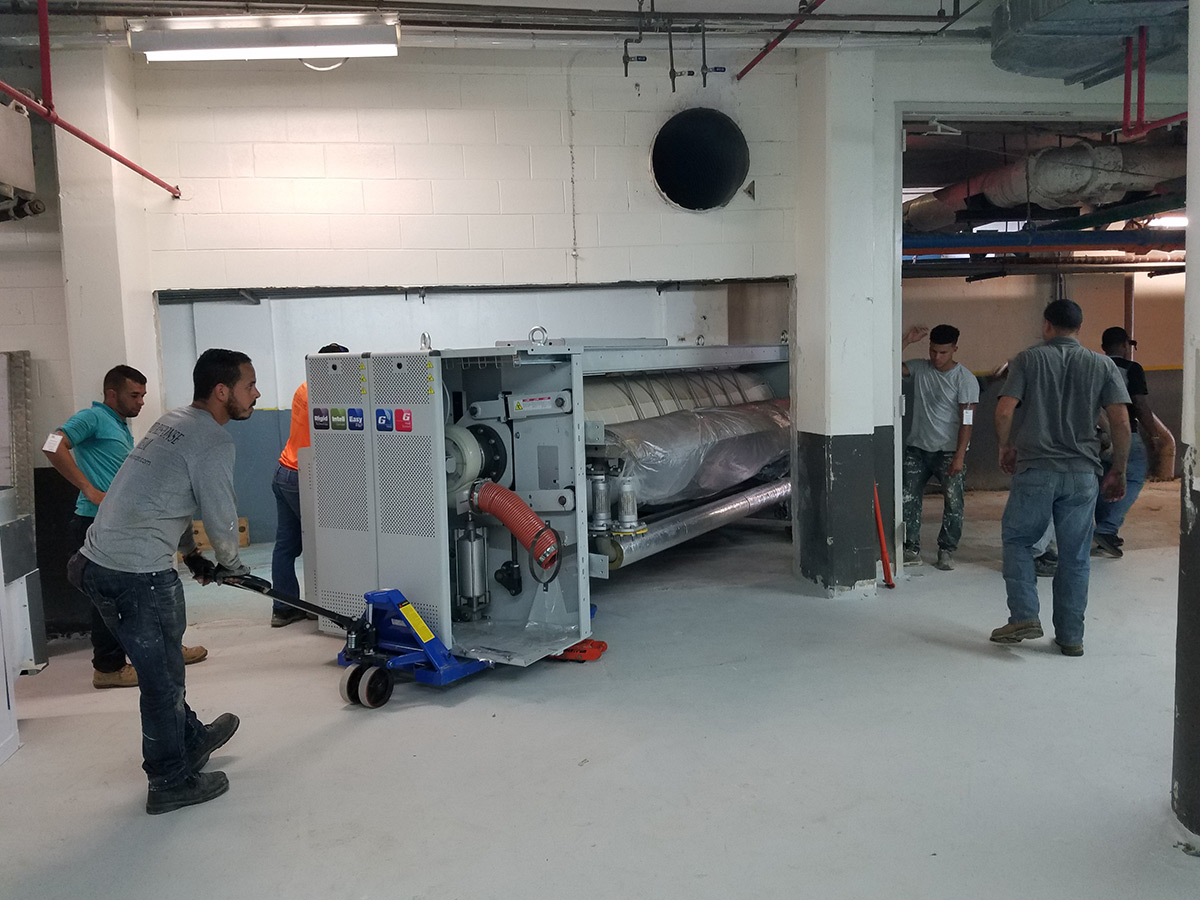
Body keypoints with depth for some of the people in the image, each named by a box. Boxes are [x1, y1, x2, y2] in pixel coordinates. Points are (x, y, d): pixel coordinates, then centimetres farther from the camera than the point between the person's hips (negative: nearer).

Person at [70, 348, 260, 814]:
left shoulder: (172, 422, 15)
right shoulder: (214, 442, -15)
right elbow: (221, 519, -9)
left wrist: (192, 555, 32)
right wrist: (230, 563, 12)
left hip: (97, 562, 10)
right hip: (139, 575, -10)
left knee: (160, 665, 24)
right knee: (162, 675, 5)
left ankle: (191, 740, 42)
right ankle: (171, 782, 20)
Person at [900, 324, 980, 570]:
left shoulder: (965, 379, -9)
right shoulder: (919, 368, 2)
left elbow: (967, 421, -12)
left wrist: (960, 455, -18)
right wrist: (908, 340, -16)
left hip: (948, 451, -3)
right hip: (917, 448, 3)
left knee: (953, 503, -3)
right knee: (908, 499, 2)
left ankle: (946, 551, 12)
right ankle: (911, 550, 12)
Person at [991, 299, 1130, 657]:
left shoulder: (1028, 359, 0)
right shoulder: (1103, 365, 6)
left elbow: (1004, 411, -9)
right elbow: (1122, 423, 0)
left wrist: (1006, 447, 8)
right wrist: (1118, 472, 9)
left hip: (1034, 469, -2)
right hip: (1082, 473, 2)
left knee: (1017, 539, 14)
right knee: (1075, 556, 8)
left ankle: (1024, 616, 2)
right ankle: (1070, 637, 14)